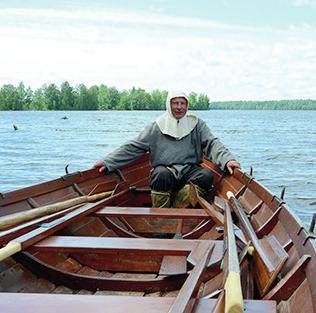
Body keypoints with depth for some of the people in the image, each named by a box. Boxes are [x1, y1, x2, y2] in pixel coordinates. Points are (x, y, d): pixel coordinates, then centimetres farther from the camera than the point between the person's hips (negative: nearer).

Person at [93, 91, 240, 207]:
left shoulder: (197, 125, 11)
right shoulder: (157, 126, 7)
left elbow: (212, 143, -1)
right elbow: (133, 147, 6)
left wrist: (227, 160, -22)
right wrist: (107, 162, -3)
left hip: (189, 170, 2)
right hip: (165, 169, -1)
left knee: (206, 175, -28)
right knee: (161, 174, -35)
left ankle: (176, 208, -21)